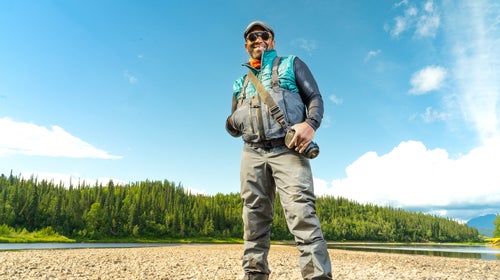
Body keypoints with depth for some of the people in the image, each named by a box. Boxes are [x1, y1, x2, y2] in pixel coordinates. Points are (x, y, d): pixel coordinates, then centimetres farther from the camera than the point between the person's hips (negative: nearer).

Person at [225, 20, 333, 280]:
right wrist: (235, 120, -1)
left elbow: (315, 97, 8)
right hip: (252, 153, 4)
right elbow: (232, 126, 25)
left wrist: (311, 124, -14)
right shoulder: (240, 82, 27)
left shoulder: (291, 64, 19)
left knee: (302, 215, -18)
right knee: (254, 222, 2)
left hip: (287, 149, -4)